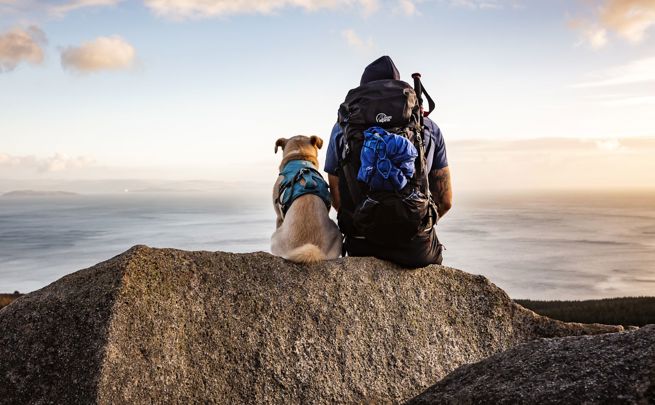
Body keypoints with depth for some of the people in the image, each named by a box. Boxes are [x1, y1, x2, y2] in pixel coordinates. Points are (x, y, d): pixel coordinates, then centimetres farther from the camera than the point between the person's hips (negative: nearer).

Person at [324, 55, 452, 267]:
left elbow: (337, 200, 3)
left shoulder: (342, 128, 2)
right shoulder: (428, 128, 3)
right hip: (417, 250, 0)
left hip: (362, 248, 1)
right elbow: (445, 200, 4)